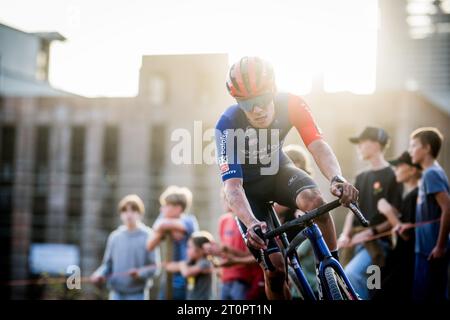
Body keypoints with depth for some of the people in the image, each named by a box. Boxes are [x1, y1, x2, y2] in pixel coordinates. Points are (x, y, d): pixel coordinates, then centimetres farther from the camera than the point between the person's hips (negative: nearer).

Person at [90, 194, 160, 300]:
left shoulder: (148, 237, -6)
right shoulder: (115, 236, 6)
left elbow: (154, 268, -7)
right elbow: (108, 264, 11)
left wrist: (139, 273, -25)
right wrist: (99, 274, -8)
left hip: (138, 295, -3)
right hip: (116, 294, 4)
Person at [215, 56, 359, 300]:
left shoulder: (290, 104, -26)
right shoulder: (228, 125, -32)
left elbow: (317, 145, -35)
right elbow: (232, 186, -37)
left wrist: (336, 179, -56)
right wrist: (251, 223, -56)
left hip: (279, 171, 2)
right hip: (249, 186, -2)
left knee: (314, 201, -33)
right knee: (274, 269, -12)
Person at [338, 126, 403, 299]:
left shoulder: (392, 176, -6)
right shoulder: (362, 178, 16)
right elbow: (352, 210, 15)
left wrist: (371, 232, -19)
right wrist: (345, 234, -1)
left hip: (378, 242, -7)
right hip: (358, 242, 8)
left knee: (351, 273, -26)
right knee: (364, 286, 10)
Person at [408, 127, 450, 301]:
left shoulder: (431, 173, -15)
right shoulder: (431, 172, 13)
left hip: (432, 249, -9)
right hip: (427, 248, 9)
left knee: (424, 296, -4)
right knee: (435, 296, 13)